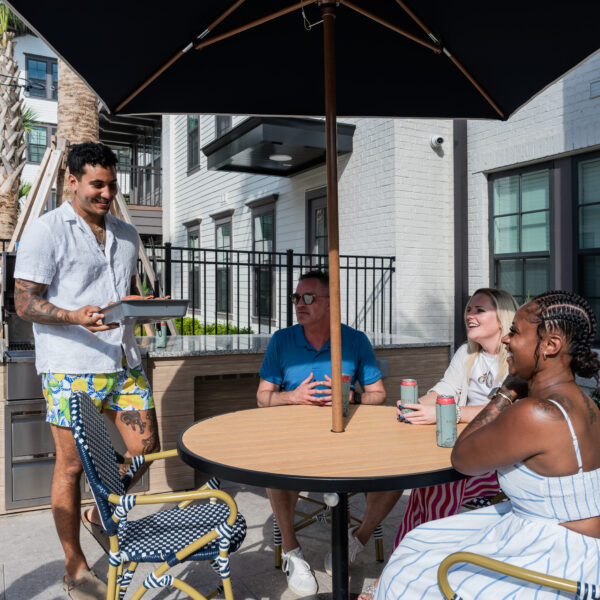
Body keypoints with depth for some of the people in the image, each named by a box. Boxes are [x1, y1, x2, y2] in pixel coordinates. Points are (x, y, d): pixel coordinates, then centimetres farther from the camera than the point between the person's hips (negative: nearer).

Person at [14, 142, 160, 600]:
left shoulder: (126, 235, 16)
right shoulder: (46, 231, -4)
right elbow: (25, 303, -7)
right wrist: (76, 316, -24)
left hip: (124, 360, 6)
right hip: (70, 368, -6)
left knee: (145, 448, 8)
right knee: (72, 464, 3)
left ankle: (101, 512, 36)